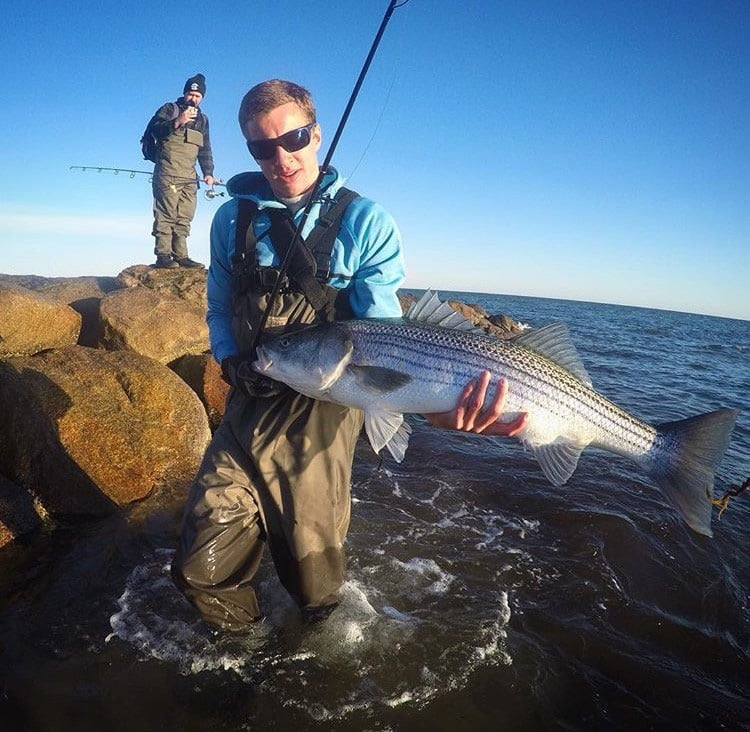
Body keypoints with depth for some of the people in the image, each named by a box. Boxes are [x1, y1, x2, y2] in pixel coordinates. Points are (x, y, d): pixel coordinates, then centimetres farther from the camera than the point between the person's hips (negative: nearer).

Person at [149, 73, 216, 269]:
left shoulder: (202, 119, 24)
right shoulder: (169, 109, 8)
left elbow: (205, 150, 24)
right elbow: (154, 130, -6)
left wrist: (208, 172, 12)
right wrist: (177, 122, -18)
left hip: (189, 177, 5)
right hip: (167, 173, -5)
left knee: (184, 217, 1)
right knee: (166, 214, -12)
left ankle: (181, 256, 2)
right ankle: (163, 255, -15)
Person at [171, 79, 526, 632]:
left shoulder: (364, 222, -6)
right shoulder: (233, 218, 6)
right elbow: (218, 308, 15)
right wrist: (233, 360, -7)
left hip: (319, 417, -3)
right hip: (246, 413, 3)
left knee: (315, 591, 10)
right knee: (201, 571, 0)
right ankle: (243, 640, 35)